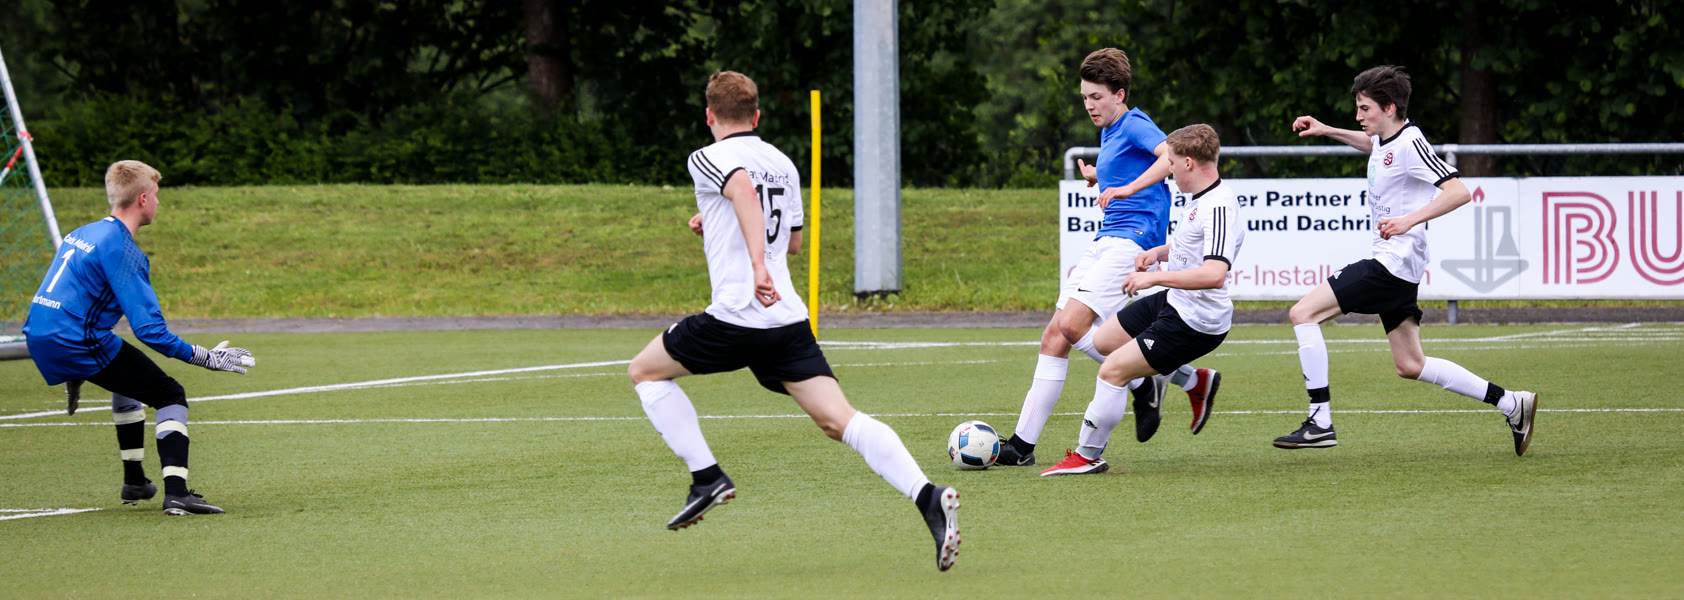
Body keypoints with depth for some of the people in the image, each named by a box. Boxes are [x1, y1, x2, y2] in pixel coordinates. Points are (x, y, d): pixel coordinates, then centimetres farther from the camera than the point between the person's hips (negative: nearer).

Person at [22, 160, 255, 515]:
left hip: (39, 339, 9)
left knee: (128, 380, 34)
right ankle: (175, 492, -20)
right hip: (77, 343, -9)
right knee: (170, 395, -3)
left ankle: (134, 483, 37)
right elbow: (149, 329, -19)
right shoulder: (122, 250, -13)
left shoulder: (82, 234, 17)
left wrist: (74, 376, 35)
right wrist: (207, 359, -13)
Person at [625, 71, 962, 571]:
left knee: (645, 371, 17)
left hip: (737, 318, -6)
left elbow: (745, 191, -24)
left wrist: (757, 264, -35)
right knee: (838, 421, -3)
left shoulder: (709, 159, -1)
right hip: (790, 319, 6)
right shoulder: (782, 164, 19)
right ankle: (928, 497, -24)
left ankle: (707, 477, 7)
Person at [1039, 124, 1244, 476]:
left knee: (1112, 371, -10)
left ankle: (1087, 456, 5)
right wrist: (1158, 252, 6)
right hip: (1174, 302, 11)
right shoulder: (1202, 198, 6)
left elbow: (1214, 273, -38)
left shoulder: (1219, 207, -27)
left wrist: (1154, 277, -32)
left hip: (1195, 322, -11)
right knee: (1103, 341, 21)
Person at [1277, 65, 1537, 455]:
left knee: (1304, 313, -12)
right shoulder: (1386, 138, 11)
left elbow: (1458, 191, -25)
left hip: (1395, 262, -11)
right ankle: (1511, 405, 17)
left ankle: (1320, 423, -13)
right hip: (1393, 265, 11)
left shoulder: (1409, 143, -17)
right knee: (1410, 366, 14)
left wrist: (1410, 220, -32)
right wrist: (1328, 131, 29)